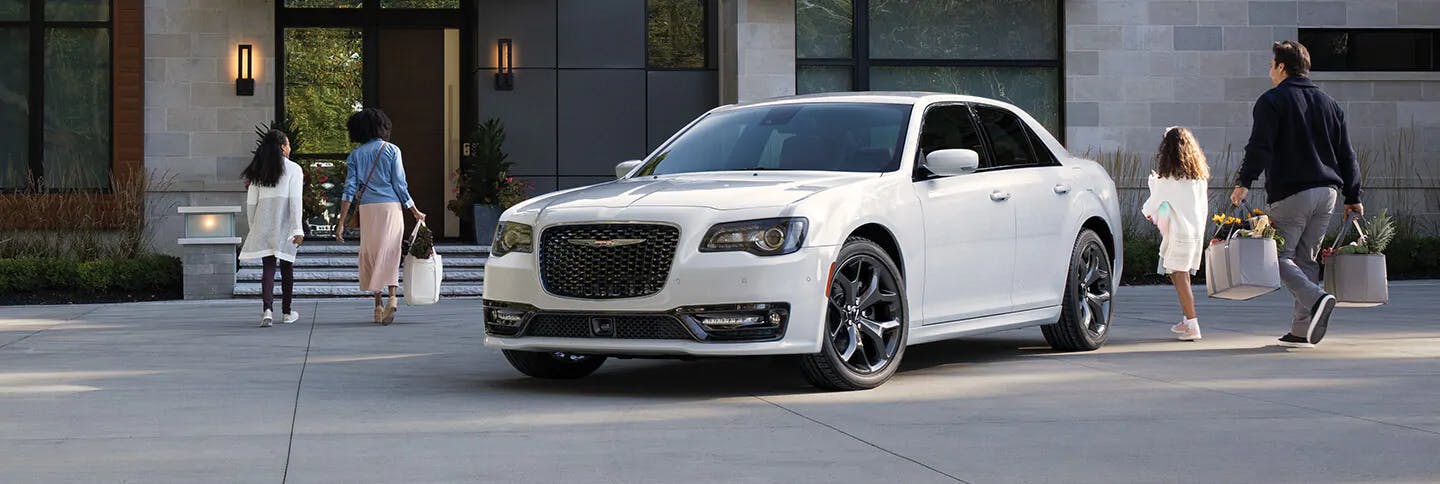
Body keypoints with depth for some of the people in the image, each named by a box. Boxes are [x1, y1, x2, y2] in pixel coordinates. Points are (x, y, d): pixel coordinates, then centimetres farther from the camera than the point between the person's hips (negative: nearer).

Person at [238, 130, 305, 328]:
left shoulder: (257, 172, 9)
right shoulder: (293, 169, -3)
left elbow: (251, 202, 9)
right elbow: (295, 200, -10)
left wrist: (253, 228, 18)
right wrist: (298, 229, -12)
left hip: (263, 226, 2)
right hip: (285, 225, -2)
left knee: (268, 267, 1)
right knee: (287, 267, 10)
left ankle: (268, 310, -18)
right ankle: (286, 312, 19)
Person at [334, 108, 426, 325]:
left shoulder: (355, 155, 6)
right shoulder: (391, 150, 2)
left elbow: (350, 189, 1)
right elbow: (400, 185, 0)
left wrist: (341, 222, 0)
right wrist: (415, 211, 11)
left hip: (367, 208, 1)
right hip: (391, 206, -1)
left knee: (370, 253, 10)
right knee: (390, 252, -1)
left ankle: (378, 305, 10)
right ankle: (392, 296, -22)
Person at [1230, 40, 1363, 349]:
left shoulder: (1272, 101, -1)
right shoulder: (1329, 104, 18)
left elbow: (1260, 146, -14)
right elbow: (1347, 155, 17)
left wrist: (1244, 182, -16)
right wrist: (1353, 196, 19)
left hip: (1290, 193, -6)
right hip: (1326, 191, 6)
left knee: (1278, 256, -3)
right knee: (1306, 258, 11)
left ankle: (1316, 299, -29)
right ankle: (1302, 331, 7)